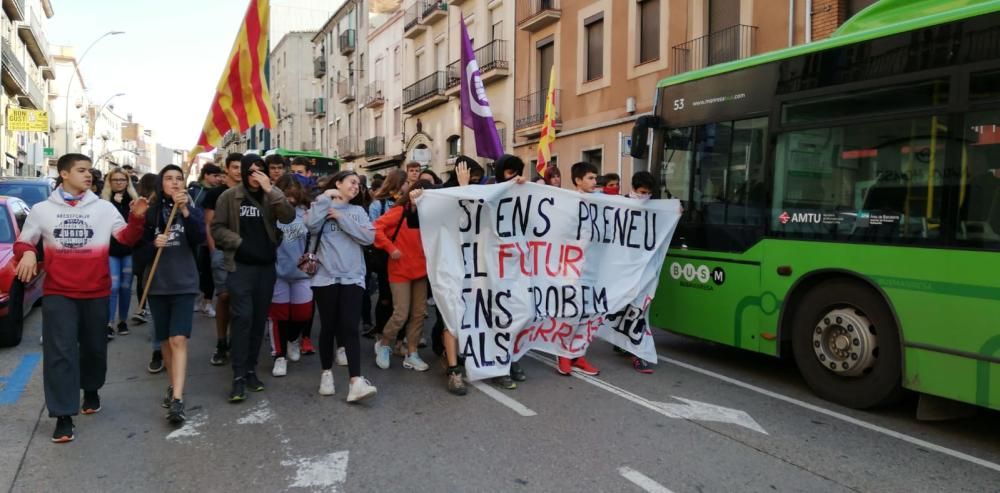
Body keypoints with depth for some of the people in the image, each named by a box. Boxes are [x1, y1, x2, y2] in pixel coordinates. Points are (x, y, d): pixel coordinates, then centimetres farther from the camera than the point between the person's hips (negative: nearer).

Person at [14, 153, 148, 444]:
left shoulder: (104, 208, 2)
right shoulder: (42, 210, 3)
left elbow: (127, 238, -4)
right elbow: (23, 242, 12)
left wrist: (137, 219, -23)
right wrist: (27, 253, -11)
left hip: (96, 292, 1)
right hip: (58, 293, -1)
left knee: (94, 347, 14)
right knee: (60, 352, -5)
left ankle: (91, 391, 40)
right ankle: (64, 417, -3)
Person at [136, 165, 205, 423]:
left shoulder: (193, 209, 2)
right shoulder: (151, 212, 4)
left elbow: (200, 238, -15)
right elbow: (140, 247, 6)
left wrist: (185, 211, -26)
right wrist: (154, 244, -15)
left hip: (184, 284, -2)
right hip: (158, 284, 3)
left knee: (179, 340, -13)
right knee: (165, 340, 12)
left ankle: (178, 400, -17)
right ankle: (173, 384, 32)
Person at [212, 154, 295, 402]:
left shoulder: (271, 196, 6)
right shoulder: (229, 196, 1)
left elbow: (289, 217, -11)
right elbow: (217, 227, 1)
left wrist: (270, 190, -18)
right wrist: (239, 243, -11)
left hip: (266, 266, 3)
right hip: (240, 265, -3)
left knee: (259, 318, 8)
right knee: (243, 317, -12)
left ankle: (251, 369, 20)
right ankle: (239, 375, -7)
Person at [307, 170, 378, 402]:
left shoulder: (358, 211, 13)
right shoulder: (323, 206, 7)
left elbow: (368, 237, -3)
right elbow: (312, 225, -14)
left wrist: (341, 217, -5)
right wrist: (325, 197, -7)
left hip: (353, 277, 1)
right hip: (326, 276, -1)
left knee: (350, 327, -9)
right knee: (328, 327, 7)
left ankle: (356, 383, -16)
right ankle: (327, 373, 26)